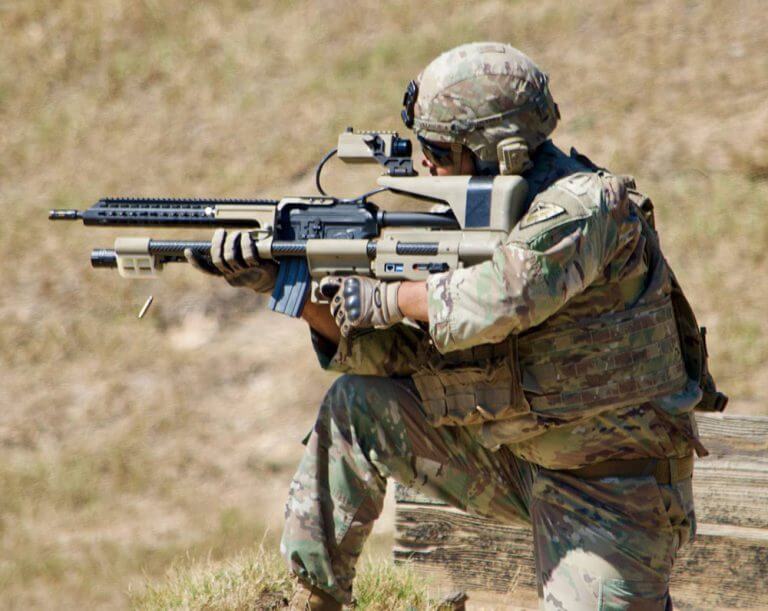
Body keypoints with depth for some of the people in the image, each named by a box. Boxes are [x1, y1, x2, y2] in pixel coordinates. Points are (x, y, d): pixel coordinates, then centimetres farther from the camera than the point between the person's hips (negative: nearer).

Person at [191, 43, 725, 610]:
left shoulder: (587, 202, -20)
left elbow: (498, 300, -37)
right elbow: (387, 350, 5)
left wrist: (382, 297, -22)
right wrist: (283, 278, -5)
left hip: (611, 486, -8)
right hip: (516, 455, 8)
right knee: (354, 405, 2)